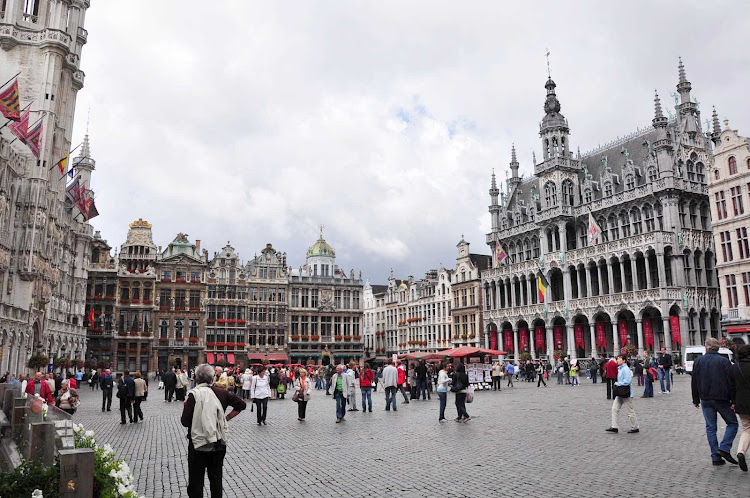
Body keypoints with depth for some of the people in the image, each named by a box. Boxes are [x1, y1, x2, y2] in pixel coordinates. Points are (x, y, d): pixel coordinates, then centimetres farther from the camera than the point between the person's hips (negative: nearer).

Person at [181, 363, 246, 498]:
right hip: (219, 443, 4)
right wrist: (226, 418, 7)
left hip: (198, 444, -3)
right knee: (216, 478, 16)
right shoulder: (220, 392, -3)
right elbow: (241, 405, 2)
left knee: (195, 481, 10)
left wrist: (185, 407, 3)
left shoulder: (194, 394, -14)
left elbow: (185, 422, -13)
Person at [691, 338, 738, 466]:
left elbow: (694, 382, 7)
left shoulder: (698, 361, 4)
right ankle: (724, 448, -4)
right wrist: (734, 400, -5)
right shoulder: (724, 361, -6)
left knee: (710, 427, 9)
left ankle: (715, 457, 8)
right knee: (732, 423, 11)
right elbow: (731, 382, -9)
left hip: (705, 400, 3)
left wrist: (696, 400, 14)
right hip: (721, 398, -3)